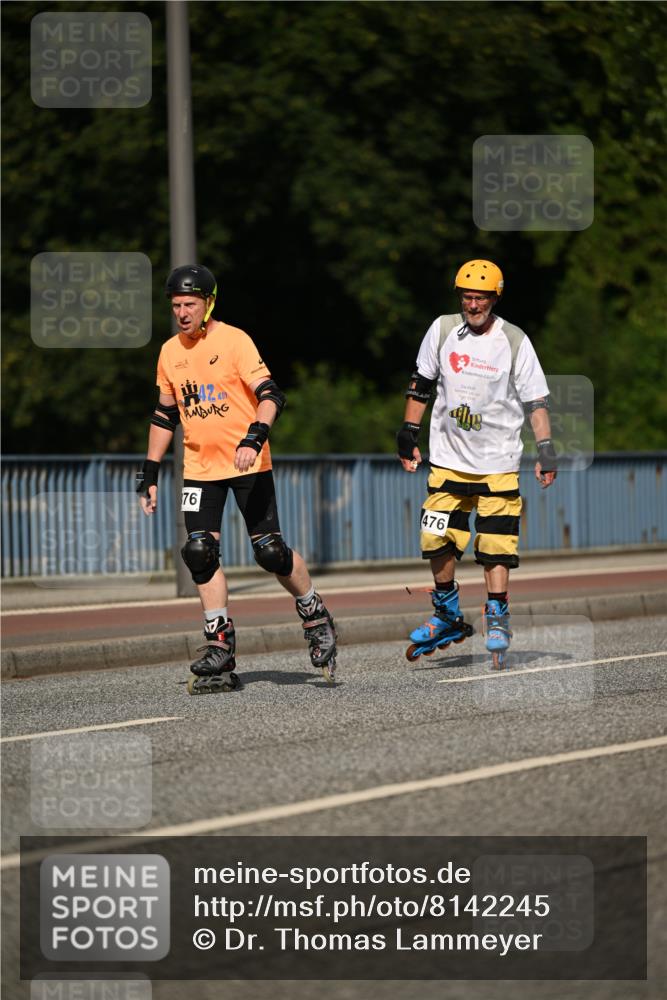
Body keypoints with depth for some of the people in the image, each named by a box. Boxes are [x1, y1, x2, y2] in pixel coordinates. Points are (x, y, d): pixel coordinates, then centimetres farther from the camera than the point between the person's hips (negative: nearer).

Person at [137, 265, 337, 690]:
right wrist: (150, 474, 15)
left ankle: (316, 616, 19)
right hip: (200, 467, 5)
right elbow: (164, 415, 18)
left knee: (270, 551, -6)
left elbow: (271, 395, -18)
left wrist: (254, 438, -34)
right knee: (200, 554, -7)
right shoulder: (170, 352, 8)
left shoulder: (234, 340, -10)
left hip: (248, 464, -5)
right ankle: (220, 649, -3)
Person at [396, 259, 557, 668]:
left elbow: (536, 400, -2)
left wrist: (546, 449, -10)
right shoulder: (443, 329, 0)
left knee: (496, 544, -5)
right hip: (449, 459, 2)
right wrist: (409, 433, 8)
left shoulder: (514, 341, -6)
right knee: (438, 540, -2)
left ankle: (497, 620, 6)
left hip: (498, 463, -2)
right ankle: (449, 618, 14)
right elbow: (422, 384, 11)